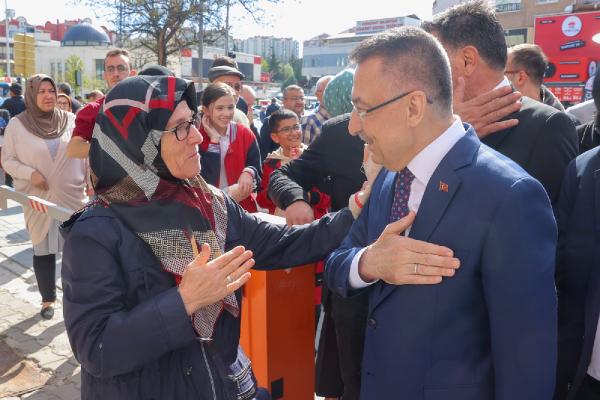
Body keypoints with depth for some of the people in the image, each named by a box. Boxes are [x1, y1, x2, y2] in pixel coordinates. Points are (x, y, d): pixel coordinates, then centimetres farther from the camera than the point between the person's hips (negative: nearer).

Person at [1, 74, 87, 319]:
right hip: (39, 200, 0)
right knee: (43, 250, 8)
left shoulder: (71, 120, 0)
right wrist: (30, 173, -15)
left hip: (72, 197, 1)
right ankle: (48, 300, 22)